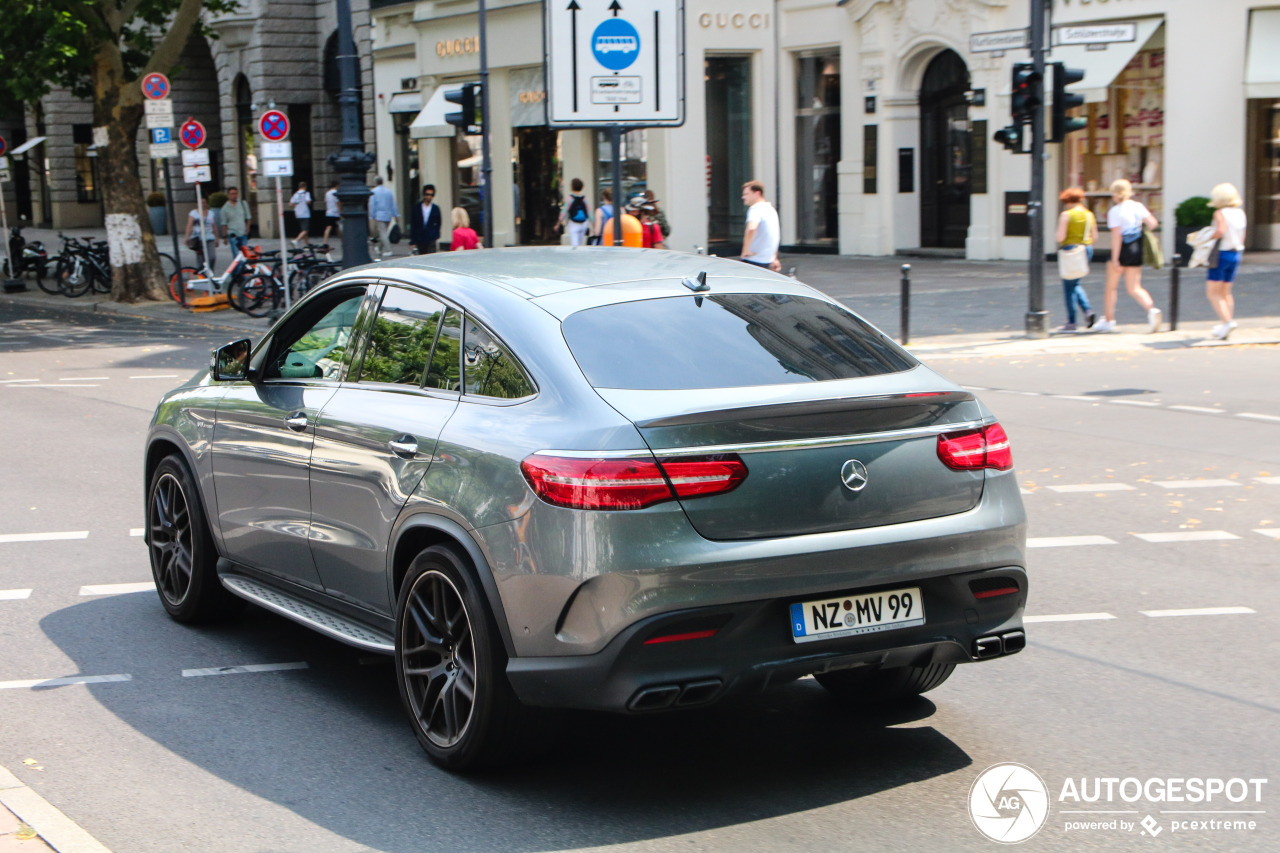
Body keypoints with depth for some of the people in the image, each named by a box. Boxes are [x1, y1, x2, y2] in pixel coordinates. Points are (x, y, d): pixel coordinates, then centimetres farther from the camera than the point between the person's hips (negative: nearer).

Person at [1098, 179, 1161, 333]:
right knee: (1134, 288, 7)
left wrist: (1115, 259, -17)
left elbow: (1116, 236, -16)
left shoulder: (1114, 212, -11)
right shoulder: (1138, 206, 3)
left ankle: (1109, 320, 19)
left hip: (1121, 250, -5)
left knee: (1111, 287, 12)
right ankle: (1151, 309, -18)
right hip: (1136, 250, 5)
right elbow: (1152, 223, -4)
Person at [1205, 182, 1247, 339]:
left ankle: (1227, 321, -18)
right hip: (1235, 254, 7)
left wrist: (1207, 238, -13)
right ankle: (1225, 326, 14)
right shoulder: (1240, 213, 8)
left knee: (1212, 292, -3)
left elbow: (1220, 231, -28)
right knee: (1225, 292, 16)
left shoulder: (1220, 213, -12)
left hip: (1221, 254, -7)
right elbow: (1242, 238, 9)